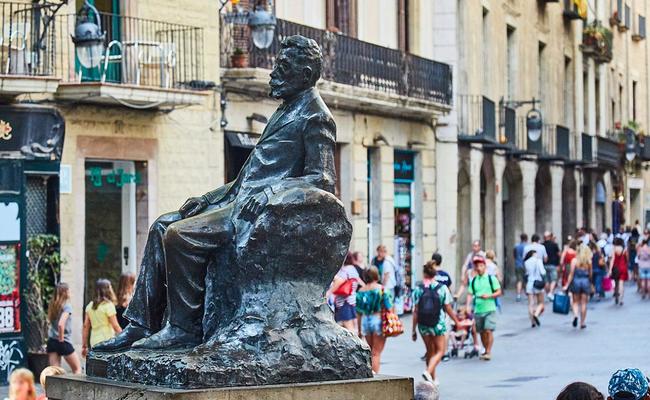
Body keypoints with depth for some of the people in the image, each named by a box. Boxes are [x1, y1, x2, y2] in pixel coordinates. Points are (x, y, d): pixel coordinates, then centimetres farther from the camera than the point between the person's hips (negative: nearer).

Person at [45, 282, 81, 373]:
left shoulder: (53, 305, 8)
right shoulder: (67, 306, -12)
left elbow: (49, 321, 4)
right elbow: (61, 324, -23)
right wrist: (61, 338, -12)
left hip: (51, 341, 6)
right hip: (63, 342, -6)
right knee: (77, 368, 10)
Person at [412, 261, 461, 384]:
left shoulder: (418, 289, -5)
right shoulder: (442, 288, -7)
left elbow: (415, 311, -4)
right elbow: (448, 308, -2)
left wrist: (414, 330, 2)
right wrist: (457, 322, 13)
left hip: (423, 325, 3)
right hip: (438, 324, -2)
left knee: (430, 351, 18)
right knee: (440, 351, 7)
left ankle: (433, 379, 24)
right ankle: (428, 371, -16)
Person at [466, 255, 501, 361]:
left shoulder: (491, 278, -1)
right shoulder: (473, 281, 9)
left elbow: (499, 292, 0)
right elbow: (470, 294, 6)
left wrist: (489, 296, -16)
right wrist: (468, 306, -9)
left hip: (489, 309, -4)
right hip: (478, 310, 4)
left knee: (488, 330, -13)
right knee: (482, 332, 9)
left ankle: (488, 352, -7)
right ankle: (486, 351, 25)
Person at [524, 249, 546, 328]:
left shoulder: (526, 262, 3)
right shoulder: (538, 261, -5)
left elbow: (526, 273, 2)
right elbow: (543, 272, -9)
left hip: (529, 284, 3)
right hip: (538, 283, -3)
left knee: (531, 304, 4)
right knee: (541, 303, 7)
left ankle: (532, 321, 0)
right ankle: (536, 315, -18)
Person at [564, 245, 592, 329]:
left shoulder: (574, 260, -7)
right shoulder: (589, 262, -3)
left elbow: (571, 274, -8)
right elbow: (590, 274, 4)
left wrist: (567, 285, -3)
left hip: (576, 281, -1)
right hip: (586, 282, 1)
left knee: (575, 301, 11)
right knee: (583, 303, 7)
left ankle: (575, 315, -17)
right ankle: (582, 323, 11)